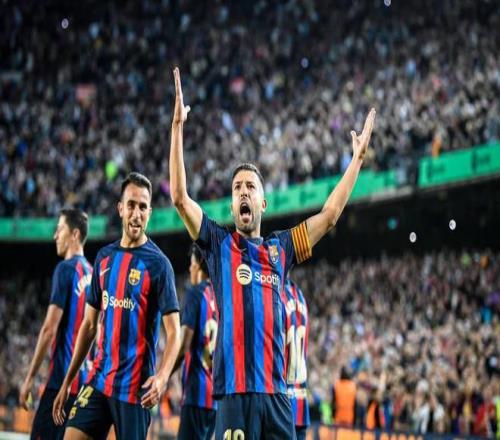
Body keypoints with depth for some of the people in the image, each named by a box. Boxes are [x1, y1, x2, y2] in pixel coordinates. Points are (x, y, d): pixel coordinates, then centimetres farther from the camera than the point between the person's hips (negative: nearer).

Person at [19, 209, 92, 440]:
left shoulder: (66, 269, -9)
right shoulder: (91, 273, 14)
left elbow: (49, 329, -13)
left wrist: (30, 378, -10)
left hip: (62, 378, -8)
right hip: (86, 378, 8)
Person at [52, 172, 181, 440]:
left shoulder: (158, 264, -7)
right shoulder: (104, 257, 10)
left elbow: (173, 333, -11)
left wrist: (162, 377, -29)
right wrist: (67, 382, 14)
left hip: (134, 387, -5)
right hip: (99, 379, 5)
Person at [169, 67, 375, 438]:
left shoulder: (280, 248, 16)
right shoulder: (218, 243, 9)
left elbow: (330, 215, 19)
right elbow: (180, 197, 0)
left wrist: (357, 158, 18)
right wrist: (178, 125, -5)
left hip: (276, 390, 3)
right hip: (234, 390, -3)